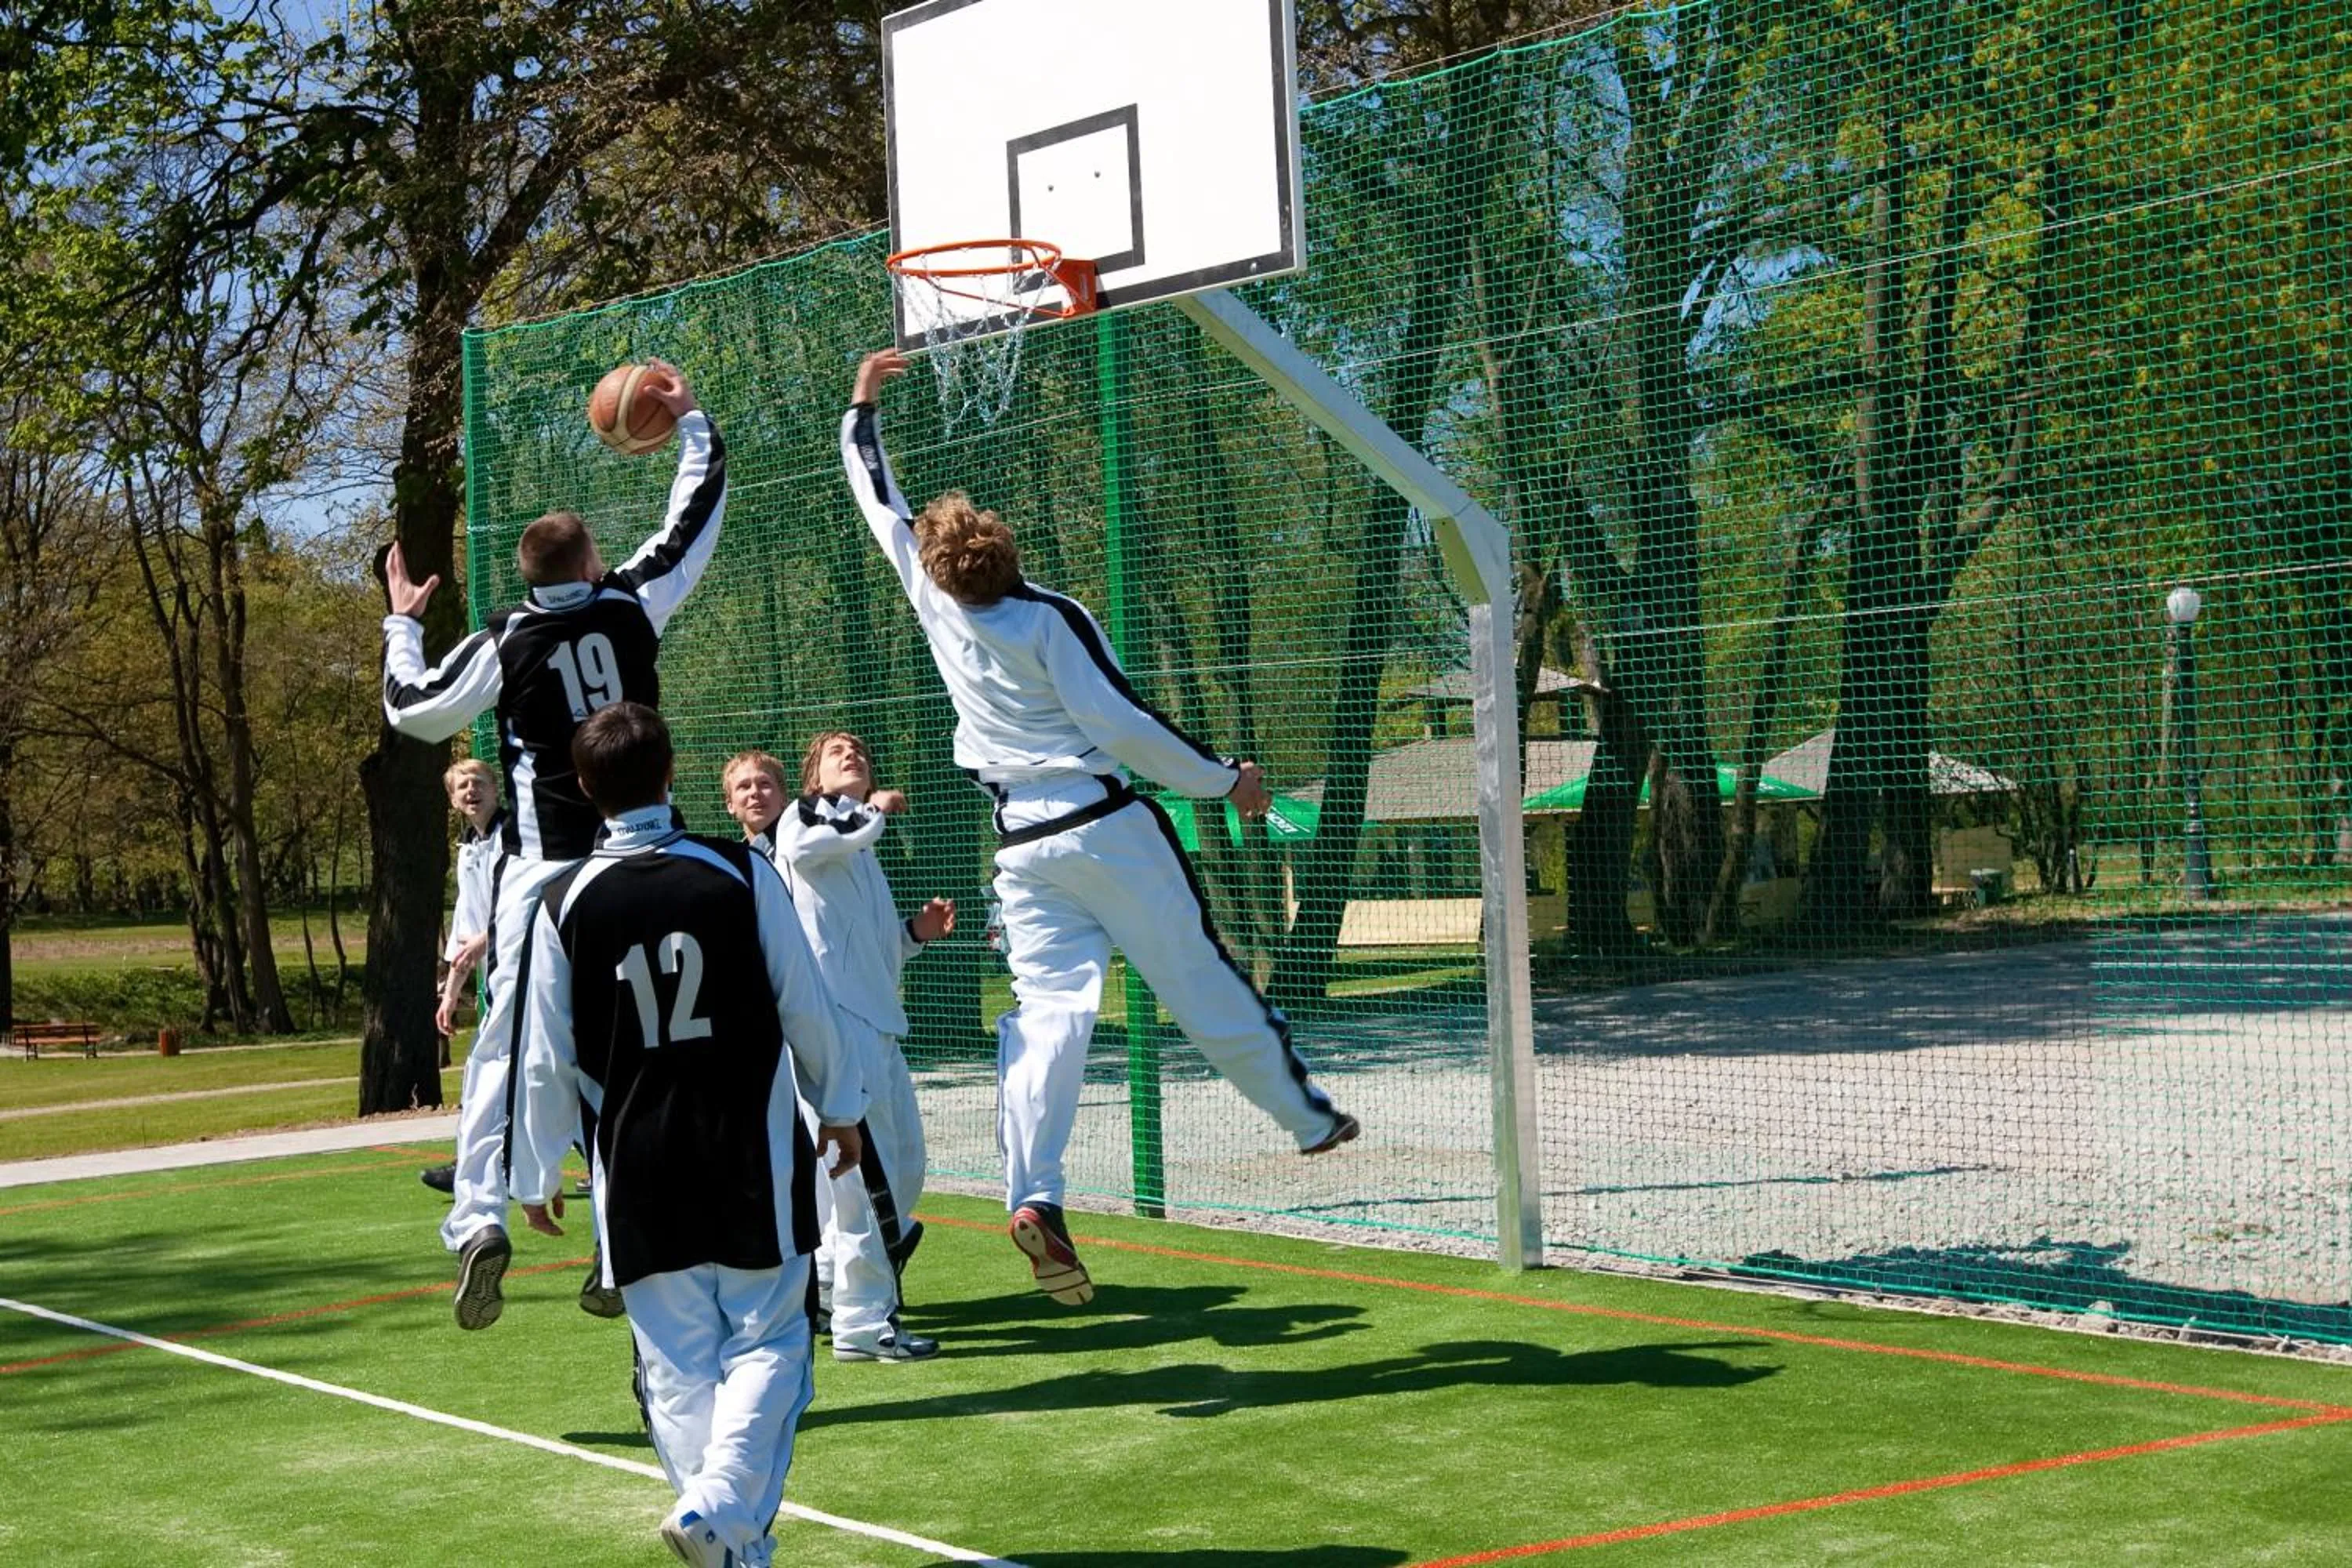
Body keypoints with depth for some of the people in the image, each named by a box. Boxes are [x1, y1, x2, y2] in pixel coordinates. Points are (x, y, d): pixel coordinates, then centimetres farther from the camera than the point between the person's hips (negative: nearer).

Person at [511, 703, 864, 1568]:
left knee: (677, 1362, 9)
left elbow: (548, 1057, 1)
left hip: (636, 1165, 1)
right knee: (766, 1342, 5)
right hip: (752, 1152, -1)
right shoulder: (741, 874, -5)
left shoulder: (563, 902, -4)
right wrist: (838, 1107, 16)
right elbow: (805, 1008, 1)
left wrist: (538, 1173, 14)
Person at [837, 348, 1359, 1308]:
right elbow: (1121, 721, -14)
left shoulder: (936, 605, 0)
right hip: (1107, 824, -4)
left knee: (1046, 1007, -3)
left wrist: (862, 409, 27)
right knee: (1202, 983, 7)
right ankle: (1308, 1118, 23)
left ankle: (1033, 1193, -21)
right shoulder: (1050, 619, -13)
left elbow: (881, 505, 15)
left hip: (1024, 843, 4)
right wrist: (1223, 777, -4)